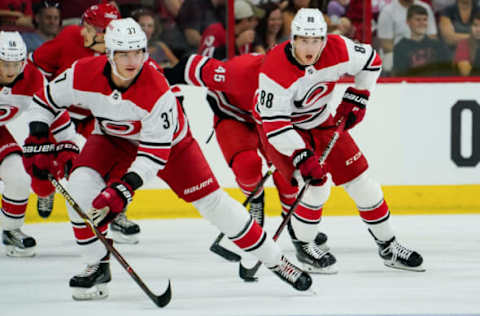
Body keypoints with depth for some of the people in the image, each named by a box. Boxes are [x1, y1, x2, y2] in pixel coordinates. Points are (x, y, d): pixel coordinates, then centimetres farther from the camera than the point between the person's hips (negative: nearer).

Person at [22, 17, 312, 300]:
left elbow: (156, 152, -34)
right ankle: (98, 268, -5)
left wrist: (125, 188, -42)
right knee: (80, 186, -22)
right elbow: (47, 99, -7)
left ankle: (275, 260, 4)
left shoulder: (157, 92, -37)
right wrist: (37, 140, -15)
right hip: (113, 138, 3)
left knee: (211, 200, -7)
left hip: (168, 138, -3)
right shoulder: (84, 75, -27)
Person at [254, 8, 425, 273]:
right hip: (282, 130, -5)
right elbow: (274, 123, -32)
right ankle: (303, 248, -1)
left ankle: (388, 247, 18)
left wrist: (356, 100, -5)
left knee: (359, 179, 4)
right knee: (317, 186, -21)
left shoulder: (337, 50, -21)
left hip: (321, 121, 5)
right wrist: (302, 157, -39)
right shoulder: (274, 70, -33)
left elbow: (371, 62, 0)